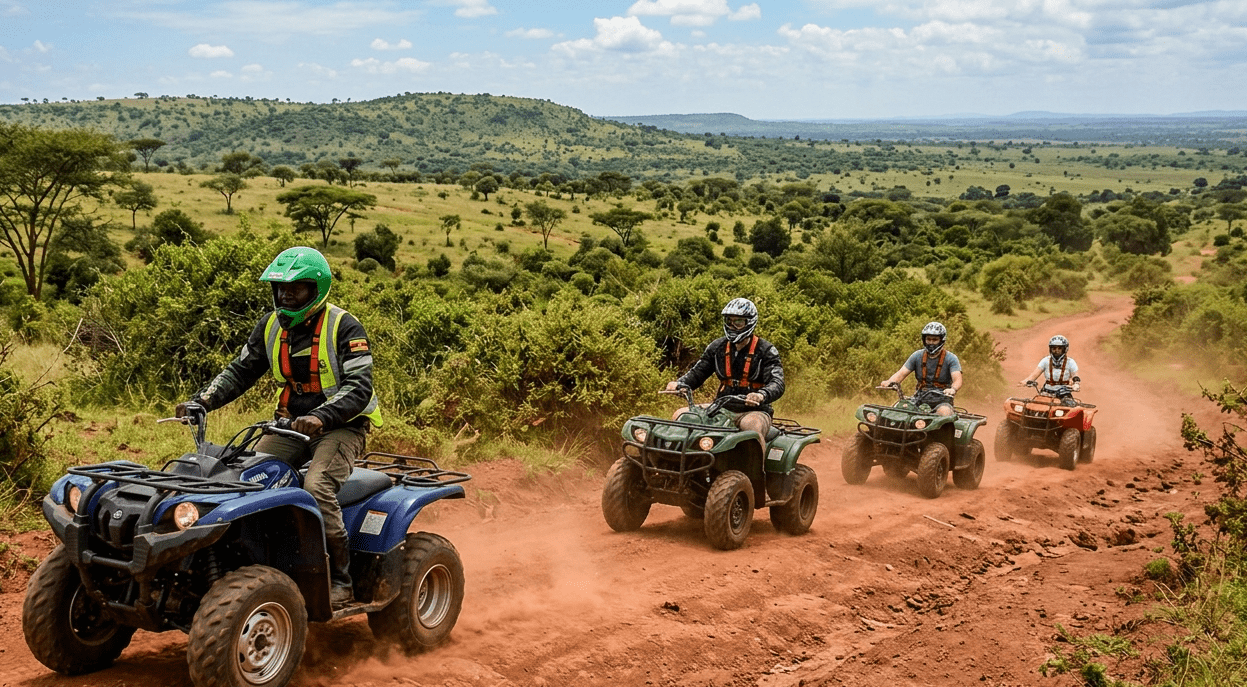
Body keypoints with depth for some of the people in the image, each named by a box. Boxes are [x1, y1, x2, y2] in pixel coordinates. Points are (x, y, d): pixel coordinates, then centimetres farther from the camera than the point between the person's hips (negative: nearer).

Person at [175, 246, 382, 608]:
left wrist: (320, 418, -37)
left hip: (341, 425, -6)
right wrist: (200, 402, -5)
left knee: (317, 486, -30)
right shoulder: (271, 326, 7)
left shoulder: (344, 327, -13)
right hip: (293, 422, 7)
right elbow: (240, 371, 12)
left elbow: (359, 388, -21)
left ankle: (341, 579, -18)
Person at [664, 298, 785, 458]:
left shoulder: (766, 351, -5)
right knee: (680, 415, -9)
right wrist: (679, 384, -11)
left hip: (753, 410, -5)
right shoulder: (718, 347, 10)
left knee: (753, 427, -40)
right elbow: (697, 372, 12)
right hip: (722, 408, 5)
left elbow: (777, 384, -18)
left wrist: (761, 395, -41)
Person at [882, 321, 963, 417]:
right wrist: (889, 382, -19)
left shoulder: (951, 358, 0)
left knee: (944, 412, -37)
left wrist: (953, 389, -39)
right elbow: (901, 373, 4)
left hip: (941, 401, -3)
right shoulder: (918, 356, 10)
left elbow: (957, 380, -14)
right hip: (920, 400, 3)